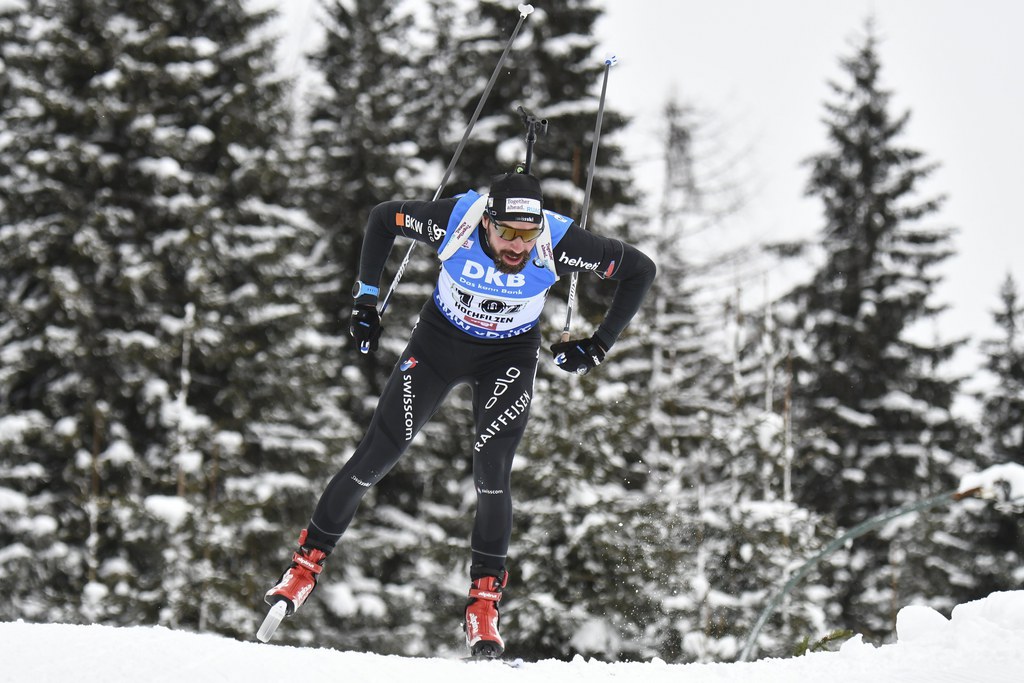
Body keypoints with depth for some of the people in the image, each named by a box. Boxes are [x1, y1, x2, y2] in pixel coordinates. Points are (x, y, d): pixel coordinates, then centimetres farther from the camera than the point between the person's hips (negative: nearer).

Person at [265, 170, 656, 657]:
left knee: (491, 471, -17)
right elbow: (382, 218, -10)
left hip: (509, 355, -1)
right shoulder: (454, 220, -30)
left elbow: (639, 270, -16)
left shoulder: (559, 243, -31)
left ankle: (484, 604, -4)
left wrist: (600, 345, -18)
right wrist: (366, 298, -8)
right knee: (377, 454, -4)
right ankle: (308, 562, 13)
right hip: (440, 339, 1)